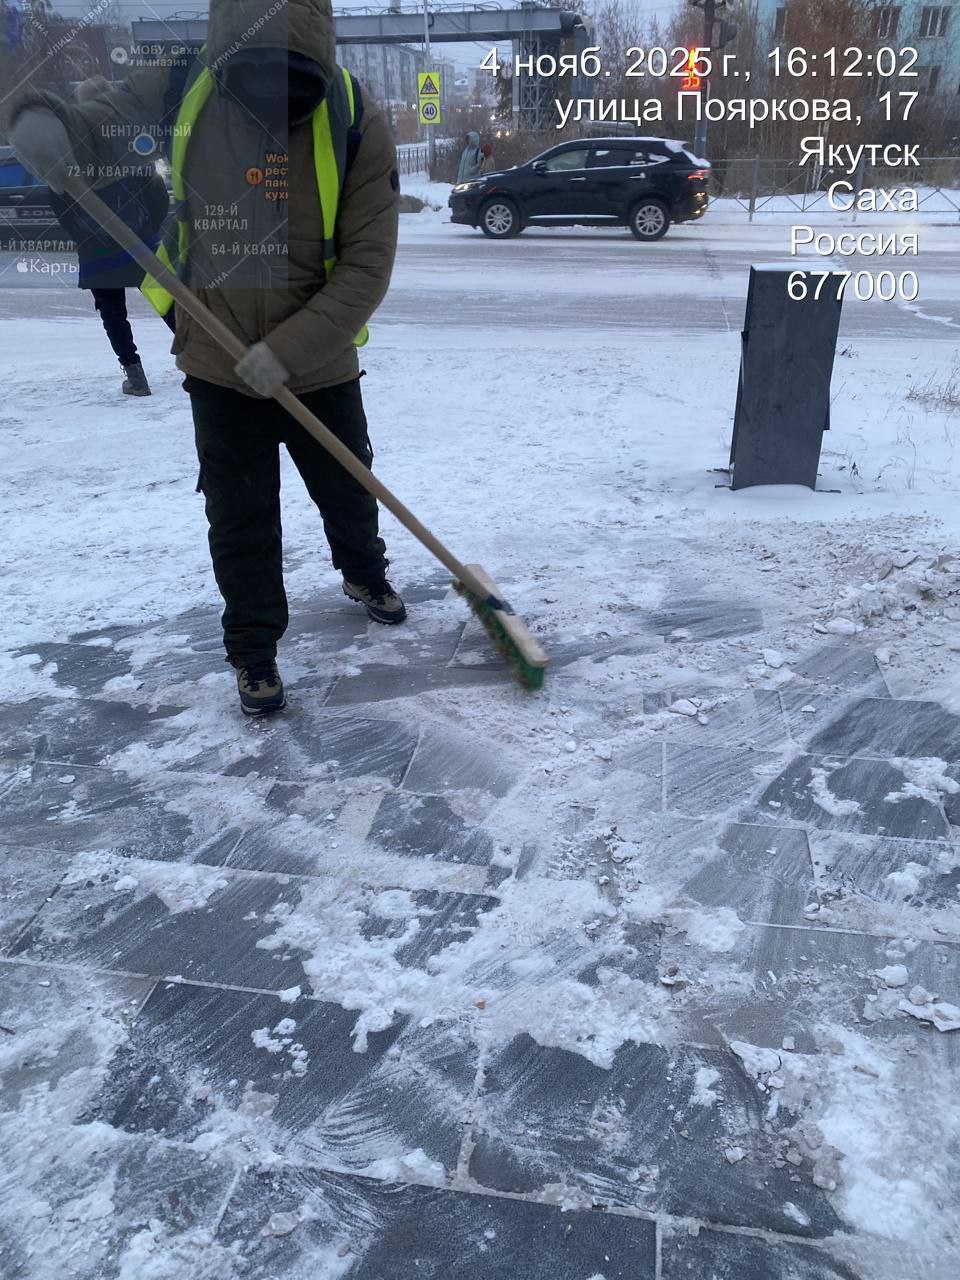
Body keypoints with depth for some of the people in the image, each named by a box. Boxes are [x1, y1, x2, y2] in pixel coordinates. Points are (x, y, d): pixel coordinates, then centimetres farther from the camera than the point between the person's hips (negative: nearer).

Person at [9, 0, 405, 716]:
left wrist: (288, 348, -25)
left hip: (321, 367, 0)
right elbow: (92, 124, 4)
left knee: (348, 492, 20)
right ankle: (254, 649, 27)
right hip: (219, 368, 1)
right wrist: (42, 121, -21)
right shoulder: (178, 94, -10)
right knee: (240, 522, 7)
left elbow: (368, 266, -18)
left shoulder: (356, 123, -16)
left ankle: (364, 575, 51)